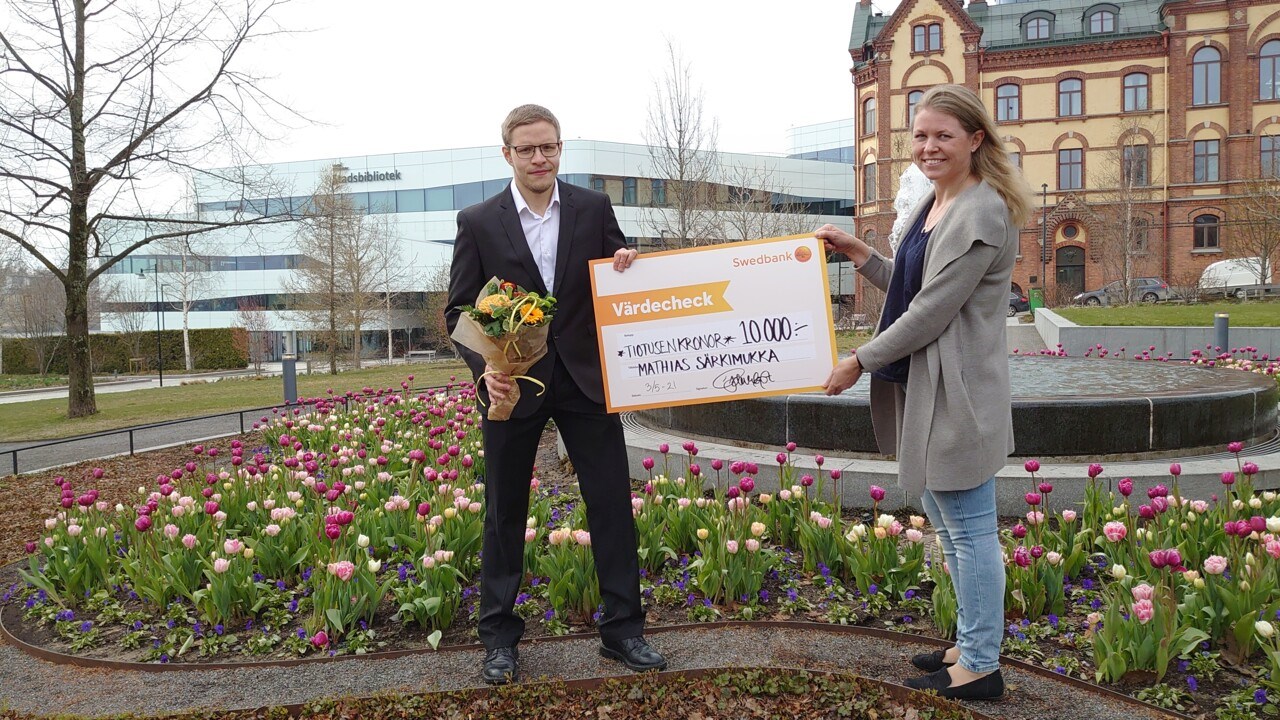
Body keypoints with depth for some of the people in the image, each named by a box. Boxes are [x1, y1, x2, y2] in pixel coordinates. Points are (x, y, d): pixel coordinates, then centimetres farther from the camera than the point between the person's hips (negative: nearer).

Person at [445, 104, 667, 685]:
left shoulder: (593, 208, 3)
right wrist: (485, 367, -17)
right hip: (513, 383, -1)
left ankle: (622, 629, 18)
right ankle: (500, 637, 24)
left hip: (584, 378, 1)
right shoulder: (478, 222, -1)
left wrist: (626, 267, -14)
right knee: (505, 513, 9)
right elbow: (459, 309, 0)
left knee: (612, 501, 3)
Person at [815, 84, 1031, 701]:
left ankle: (980, 667, 16)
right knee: (948, 524, 20)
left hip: (957, 394, -11)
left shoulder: (981, 213, -18)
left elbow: (932, 311, -20)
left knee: (969, 530, 1)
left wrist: (860, 361, -13)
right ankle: (971, 643, 35)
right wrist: (857, 251, 10)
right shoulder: (933, 204, 13)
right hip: (928, 389, 11)